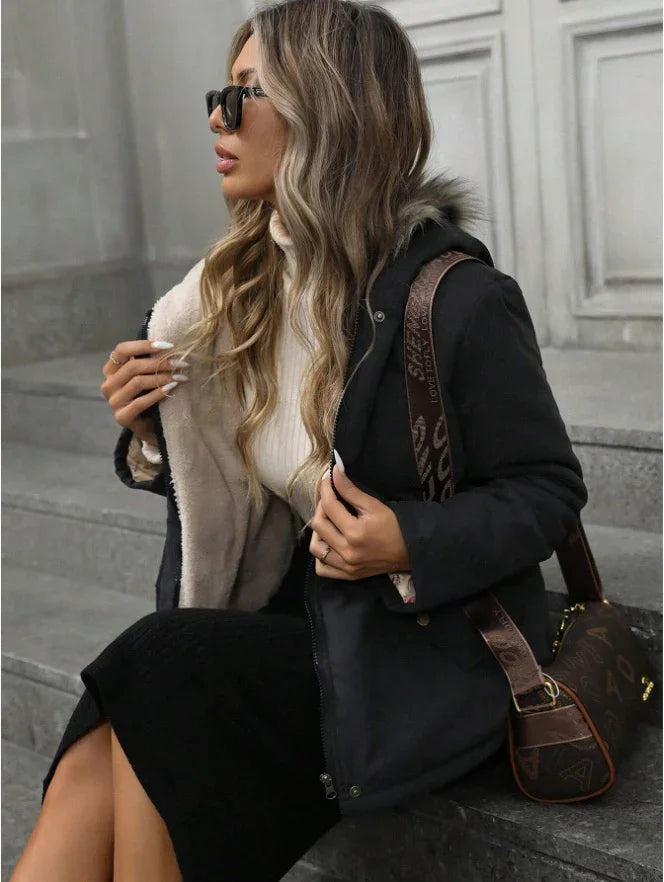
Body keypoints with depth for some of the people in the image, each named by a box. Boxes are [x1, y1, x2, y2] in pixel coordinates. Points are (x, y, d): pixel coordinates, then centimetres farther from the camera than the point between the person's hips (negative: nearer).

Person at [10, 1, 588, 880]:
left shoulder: (460, 298, -15)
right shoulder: (242, 285, 7)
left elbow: (548, 491, -7)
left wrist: (412, 548, -23)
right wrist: (153, 433, -4)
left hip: (425, 650, -5)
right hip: (295, 620, 6)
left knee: (160, 671, -27)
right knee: (84, 805, -19)